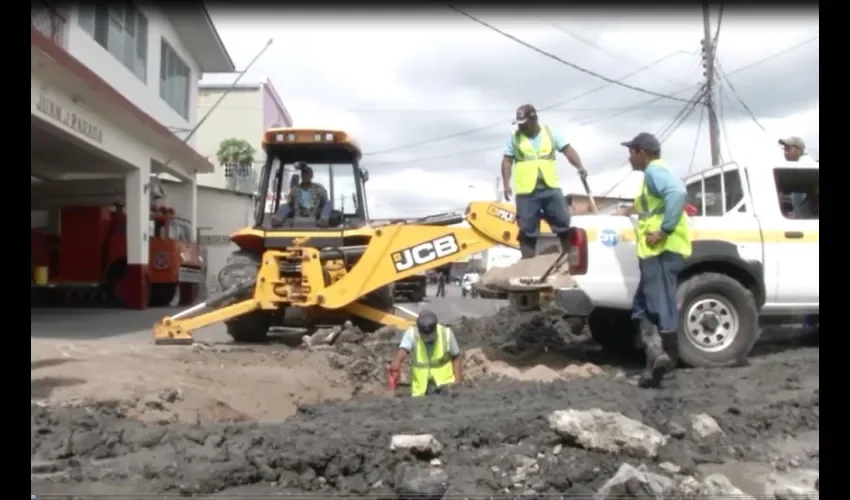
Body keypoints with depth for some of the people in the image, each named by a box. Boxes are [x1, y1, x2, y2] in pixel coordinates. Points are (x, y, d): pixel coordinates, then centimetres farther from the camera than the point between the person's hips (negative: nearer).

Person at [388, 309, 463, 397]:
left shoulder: (446, 333, -10)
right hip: (421, 385, 1)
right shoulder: (411, 333, -13)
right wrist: (396, 362, -53)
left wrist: (458, 380, -7)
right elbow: (403, 350, -32)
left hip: (444, 381, -1)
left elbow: (456, 357, 1)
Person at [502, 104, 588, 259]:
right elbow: (507, 161, 6)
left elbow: (568, 150, 2)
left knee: (563, 223, 3)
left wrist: (579, 167, -14)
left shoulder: (550, 133, 6)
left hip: (551, 187, 1)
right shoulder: (514, 137, 5)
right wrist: (506, 184, -5)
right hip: (526, 190, -1)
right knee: (527, 229, 3)